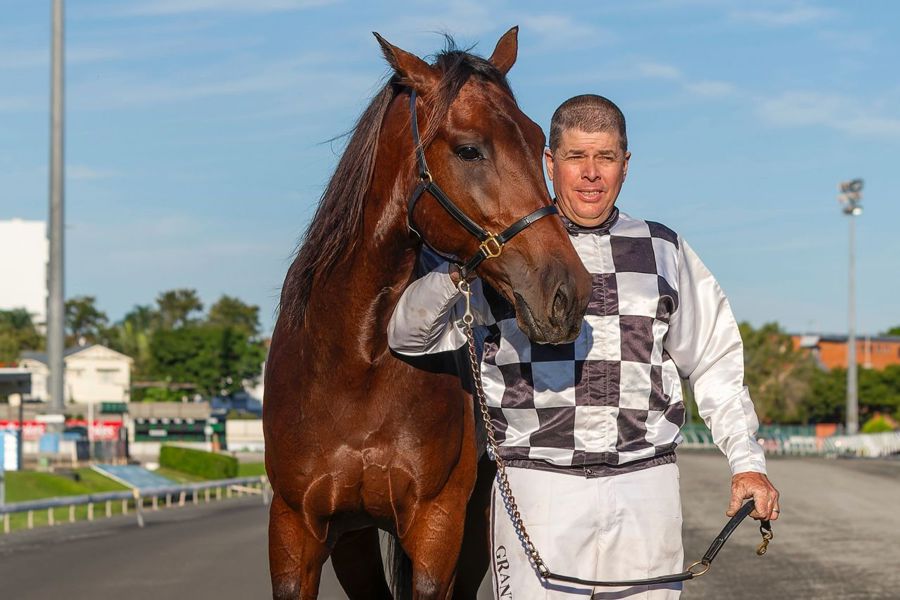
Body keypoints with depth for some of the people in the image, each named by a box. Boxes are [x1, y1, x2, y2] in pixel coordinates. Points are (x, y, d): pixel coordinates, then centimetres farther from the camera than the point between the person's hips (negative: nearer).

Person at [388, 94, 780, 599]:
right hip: (538, 486, -2)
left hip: (647, 484, 2)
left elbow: (715, 364, 17)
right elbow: (411, 336, 2)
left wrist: (748, 463, 8)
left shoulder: (664, 251, 12)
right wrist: (453, 276, -17)